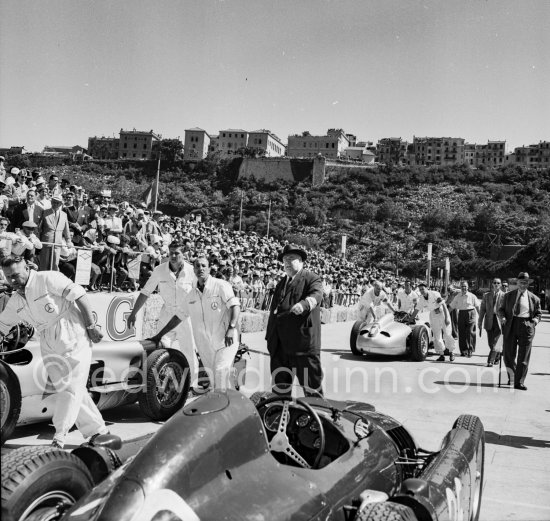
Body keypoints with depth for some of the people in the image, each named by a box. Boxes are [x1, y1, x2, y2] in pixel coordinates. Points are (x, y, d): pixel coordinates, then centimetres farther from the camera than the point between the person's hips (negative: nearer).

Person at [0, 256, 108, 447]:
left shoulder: (47, 279, -8)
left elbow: (78, 295, -13)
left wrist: (91, 326, -15)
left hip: (73, 338, -7)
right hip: (49, 347, 7)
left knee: (72, 387, -8)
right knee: (65, 389, 5)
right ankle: (97, 429, 13)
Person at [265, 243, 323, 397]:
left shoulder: (311, 278, -1)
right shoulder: (281, 283, 21)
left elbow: (316, 295, -22)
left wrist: (304, 304, -44)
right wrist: (269, 338, 16)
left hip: (303, 343, -7)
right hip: (279, 345, 7)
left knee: (311, 384, 0)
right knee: (279, 386, 14)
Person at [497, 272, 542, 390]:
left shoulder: (534, 299, 9)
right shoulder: (508, 296, 11)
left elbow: (538, 313, 15)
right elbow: (501, 308, 13)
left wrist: (535, 319, -7)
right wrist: (502, 316, -7)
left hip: (526, 327, 0)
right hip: (510, 326, 1)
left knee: (523, 356, 0)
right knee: (509, 354, 3)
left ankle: (519, 382, 8)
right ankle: (511, 376, 28)